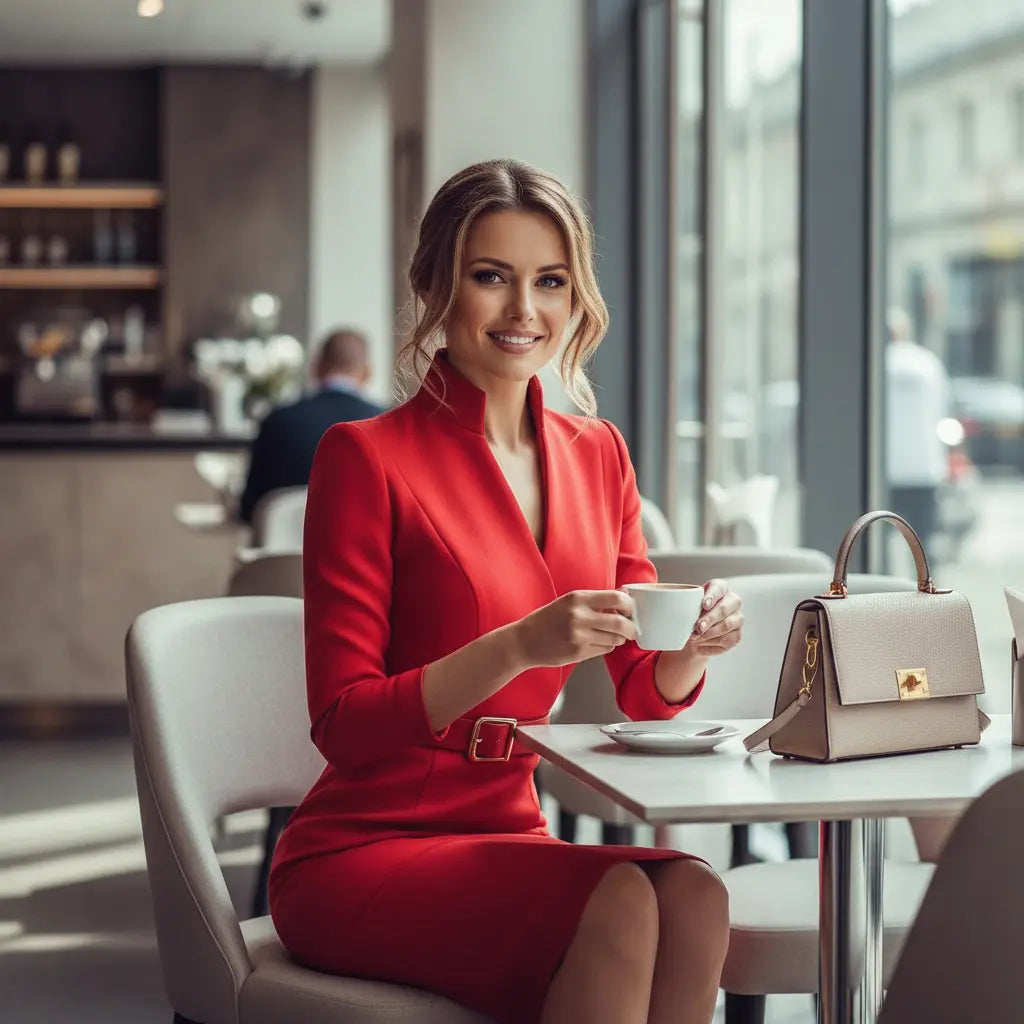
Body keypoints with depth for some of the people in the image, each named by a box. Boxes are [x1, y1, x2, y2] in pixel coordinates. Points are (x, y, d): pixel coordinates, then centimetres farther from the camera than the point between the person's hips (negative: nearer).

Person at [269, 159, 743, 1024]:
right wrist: (520, 646, -26)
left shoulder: (597, 454, 10)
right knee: (617, 904, -31)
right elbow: (343, 724, -12)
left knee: (693, 896, -26)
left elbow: (648, 696, 12)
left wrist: (697, 638, -11)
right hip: (358, 855, -5)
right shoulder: (366, 456, -8)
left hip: (506, 840, 5)